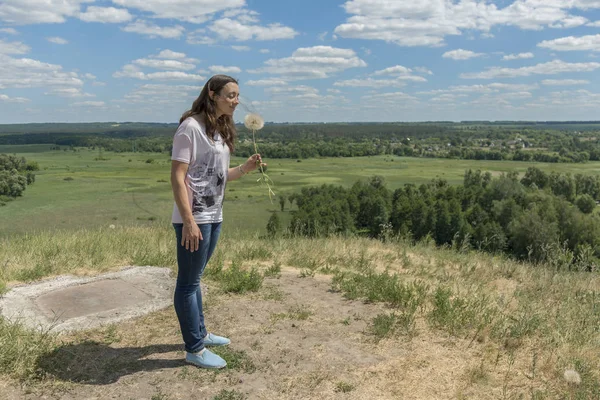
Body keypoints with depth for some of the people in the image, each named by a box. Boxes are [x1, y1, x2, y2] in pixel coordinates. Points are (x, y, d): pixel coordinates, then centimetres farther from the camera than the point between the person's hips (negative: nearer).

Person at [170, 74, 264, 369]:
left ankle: (199, 333, 34)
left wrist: (245, 169, -2)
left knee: (194, 278, 21)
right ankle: (194, 350, 13)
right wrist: (188, 221, -22)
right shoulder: (191, 127, -13)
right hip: (194, 218, -8)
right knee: (188, 282, 3)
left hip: (214, 217, 8)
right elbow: (177, 177, -17)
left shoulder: (221, 130, 13)